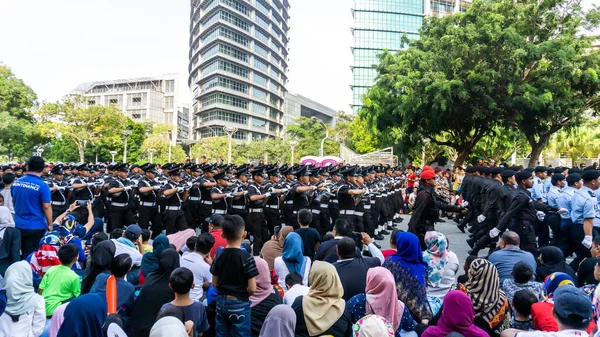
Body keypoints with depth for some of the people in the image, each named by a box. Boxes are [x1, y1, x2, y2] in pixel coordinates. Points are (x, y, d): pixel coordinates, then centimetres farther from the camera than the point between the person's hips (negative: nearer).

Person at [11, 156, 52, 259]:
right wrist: (50, 224, -6)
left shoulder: (16, 183, 1)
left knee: (21, 253, 21)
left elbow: (14, 202, 15)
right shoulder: (42, 186, -19)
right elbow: (46, 207, -17)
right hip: (36, 226, -6)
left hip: (19, 225, 6)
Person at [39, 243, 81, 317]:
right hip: (54, 310, -6)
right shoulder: (74, 277, -10)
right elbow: (77, 297, -1)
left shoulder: (50, 270, 4)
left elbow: (40, 291, 7)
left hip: (42, 308, 6)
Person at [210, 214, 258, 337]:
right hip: (239, 304, -5)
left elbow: (214, 284, 6)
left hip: (221, 302, 5)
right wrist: (243, 294, 3)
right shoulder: (246, 258, -17)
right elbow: (252, 289, -16)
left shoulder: (219, 256, -2)